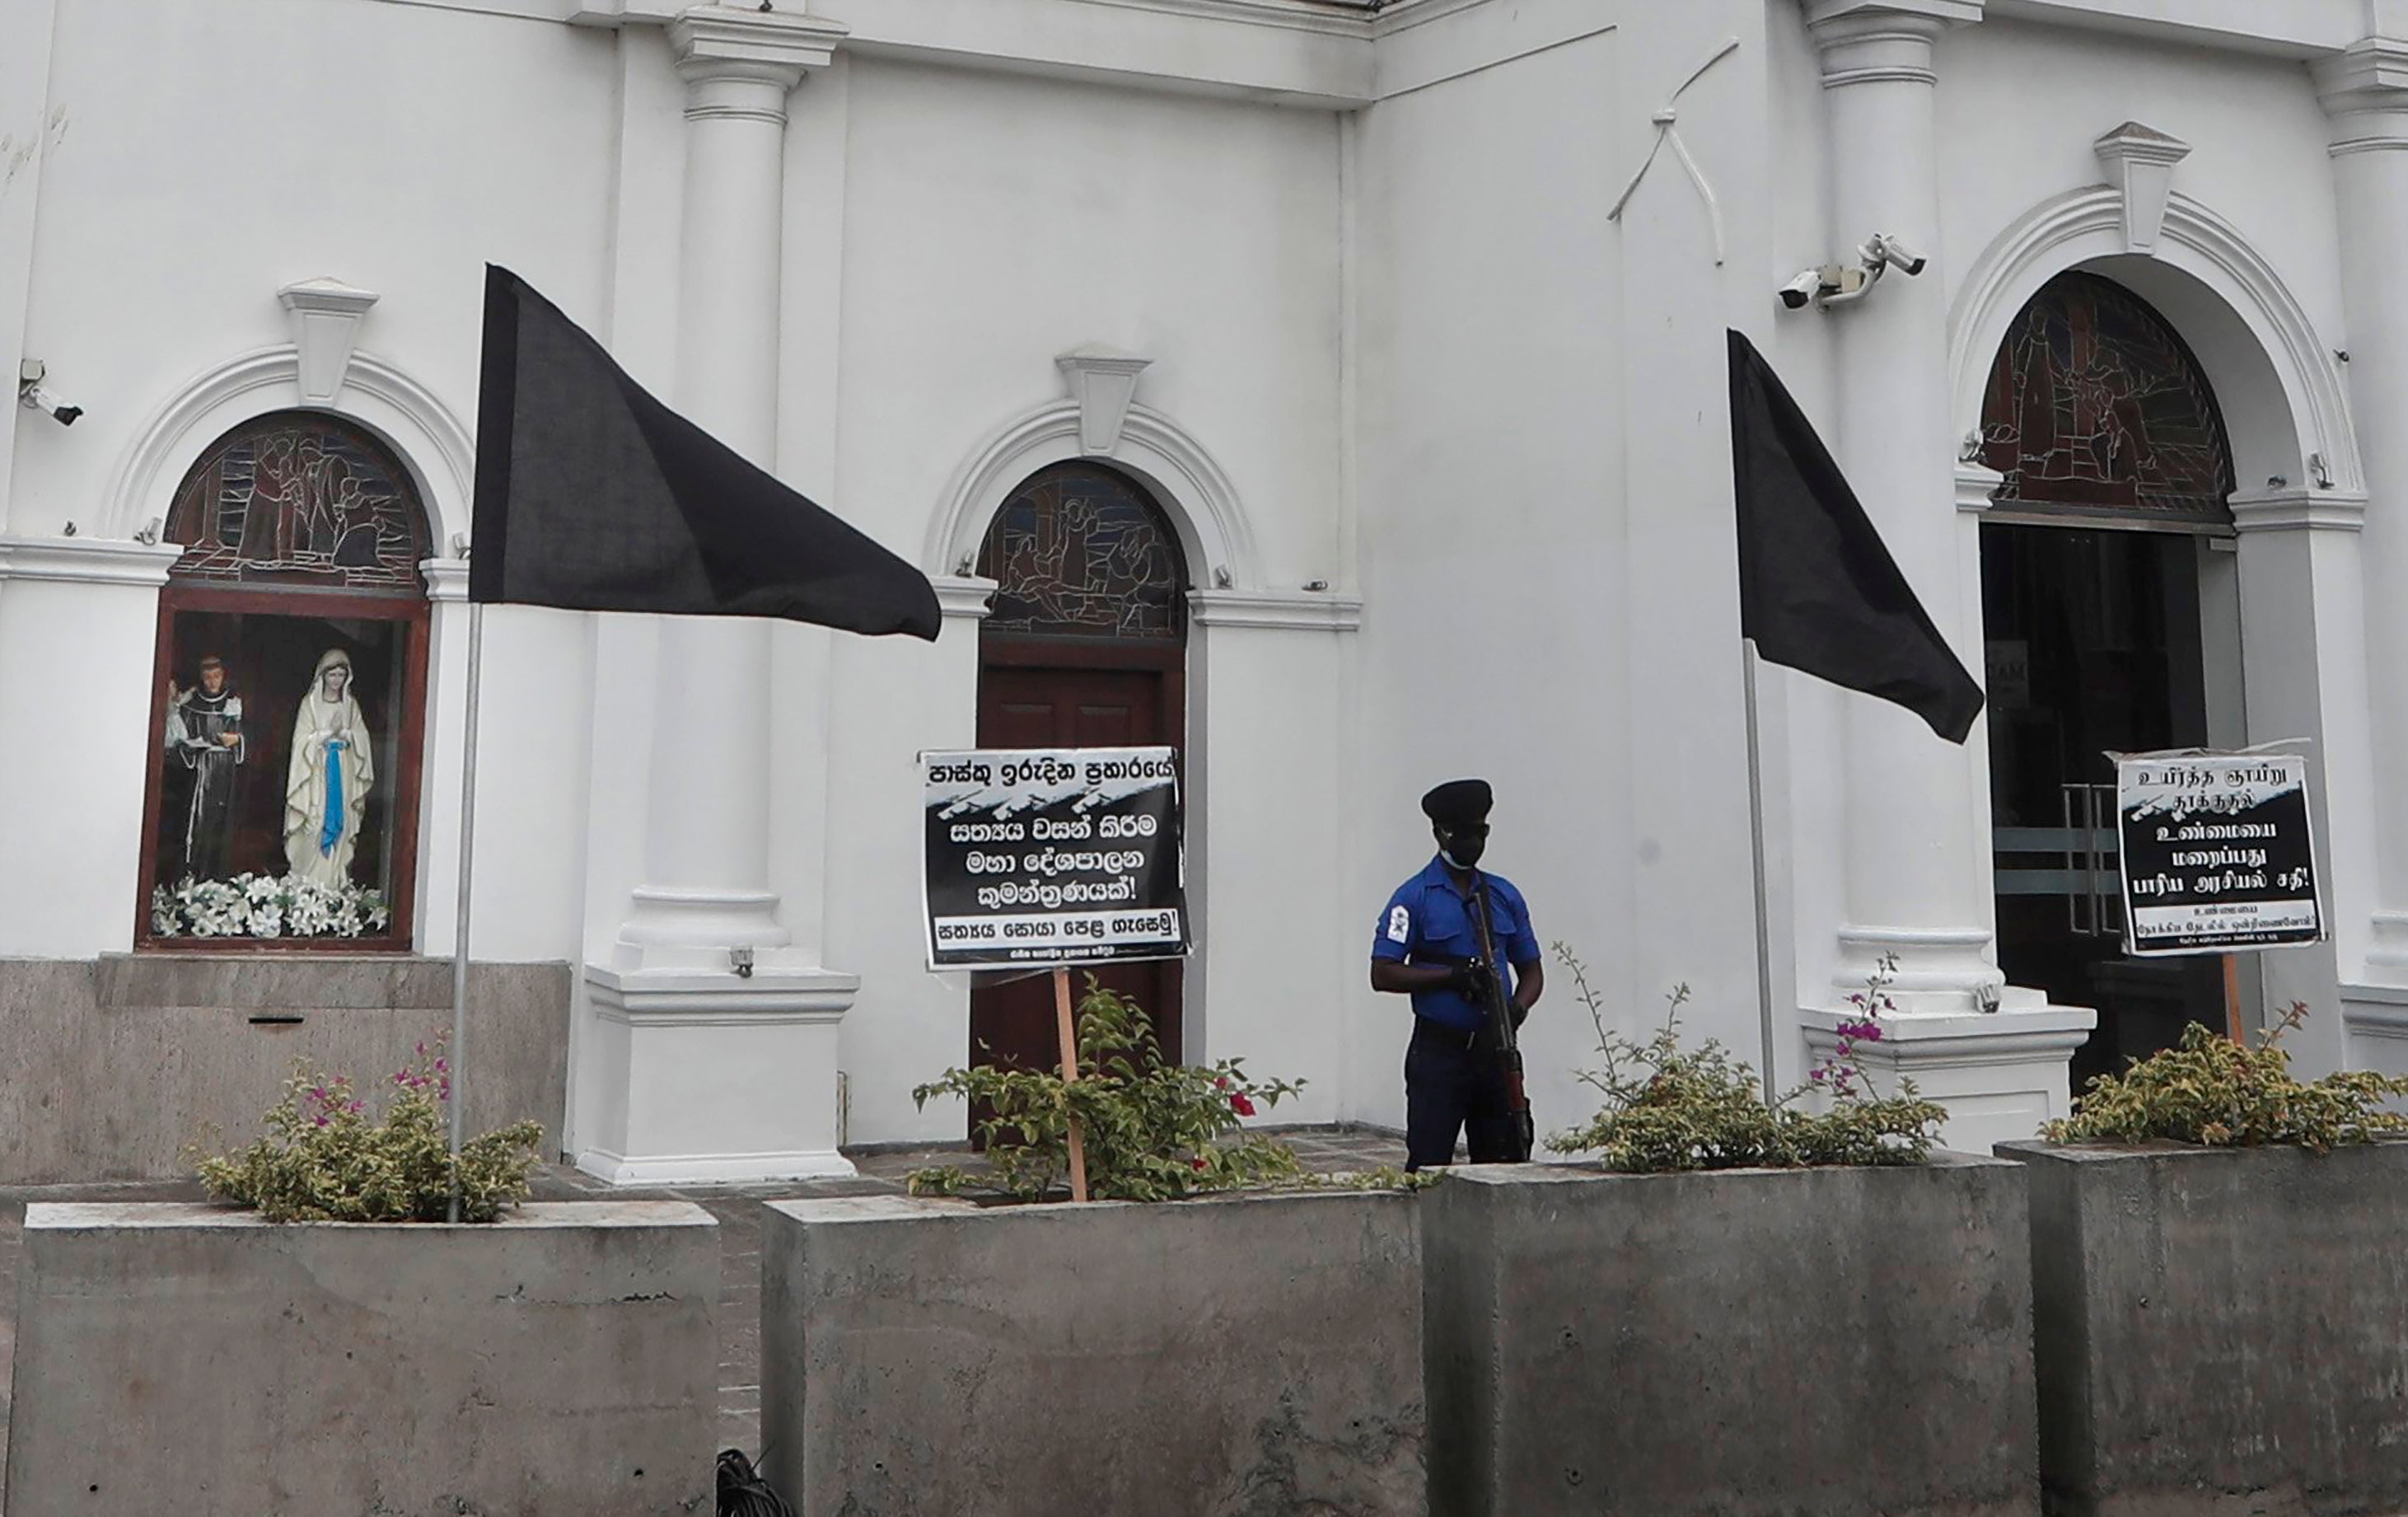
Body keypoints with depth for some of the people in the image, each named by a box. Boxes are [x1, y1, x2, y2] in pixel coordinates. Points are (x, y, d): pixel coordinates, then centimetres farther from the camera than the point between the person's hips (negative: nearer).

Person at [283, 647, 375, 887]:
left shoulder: (350, 705, 10)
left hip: (343, 774, 3)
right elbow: (303, 741, -4)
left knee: (340, 822, -1)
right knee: (315, 826, -7)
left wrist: (345, 733, -11)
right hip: (317, 772, -3)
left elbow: (361, 740, 7)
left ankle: (336, 882, 1)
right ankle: (308, 883, -3)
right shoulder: (310, 703, 1)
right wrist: (329, 731, -16)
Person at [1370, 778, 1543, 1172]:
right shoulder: (1414, 898, -4)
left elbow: (1531, 971, 15)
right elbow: (1383, 974, -9)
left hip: (1495, 1050, 5)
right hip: (1438, 1051, -5)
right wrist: (1452, 976, -18)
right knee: (1429, 1165, -4)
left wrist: (1518, 1006, -7)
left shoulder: (1505, 896, 10)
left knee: (1506, 1161, 7)